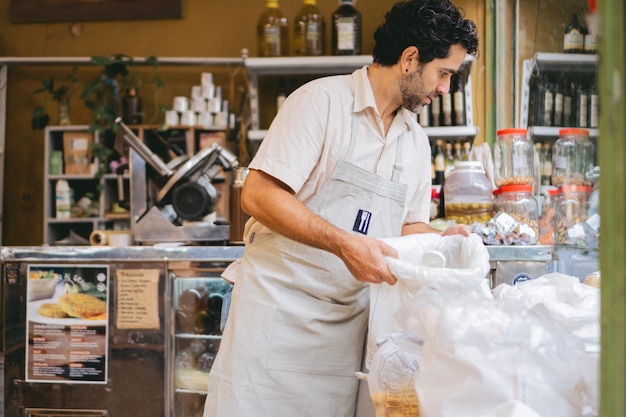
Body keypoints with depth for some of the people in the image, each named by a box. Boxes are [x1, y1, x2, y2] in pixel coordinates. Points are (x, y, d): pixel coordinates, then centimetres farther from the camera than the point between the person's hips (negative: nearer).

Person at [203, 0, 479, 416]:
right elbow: (259, 196, -17)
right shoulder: (323, 100, -10)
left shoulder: (416, 139, 13)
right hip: (279, 303, -6)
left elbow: (409, 225, 21)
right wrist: (344, 243, -25)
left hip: (346, 321, 6)